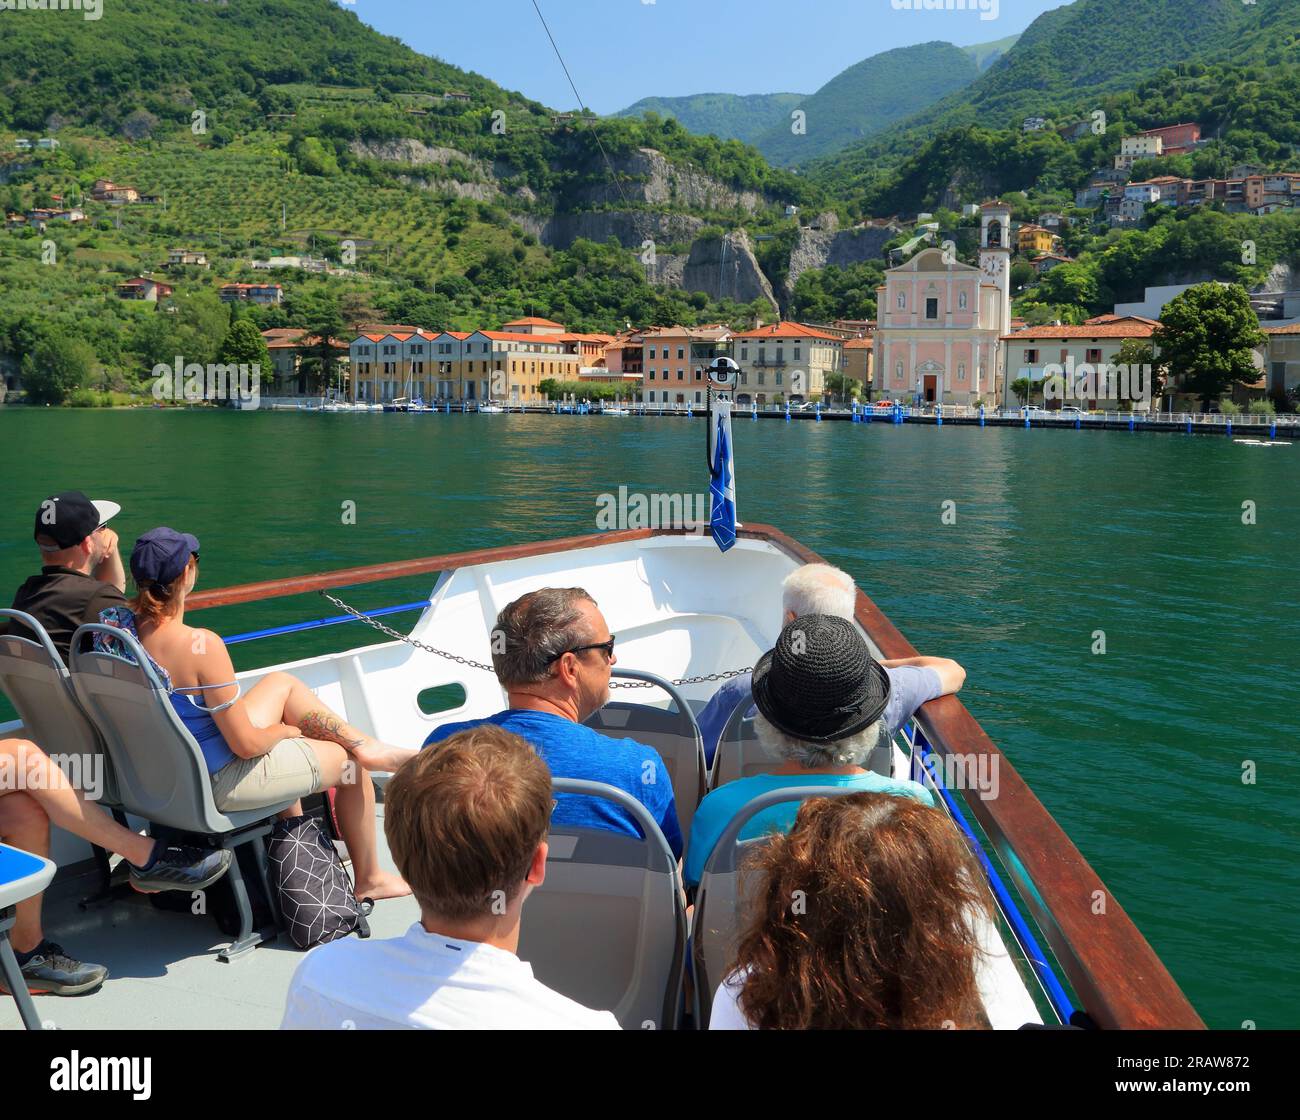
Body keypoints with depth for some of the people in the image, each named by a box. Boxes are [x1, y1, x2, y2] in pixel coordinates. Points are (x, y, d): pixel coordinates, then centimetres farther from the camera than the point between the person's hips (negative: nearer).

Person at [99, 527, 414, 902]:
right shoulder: (201, 645, -33)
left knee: (282, 682, 22)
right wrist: (284, 730, -7)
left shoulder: (118, 624, -12)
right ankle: (369, 880, 32)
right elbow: (246, 745, -24)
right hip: (215, 784, -8)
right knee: (349, 765, 13)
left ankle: (366, 744, 32)